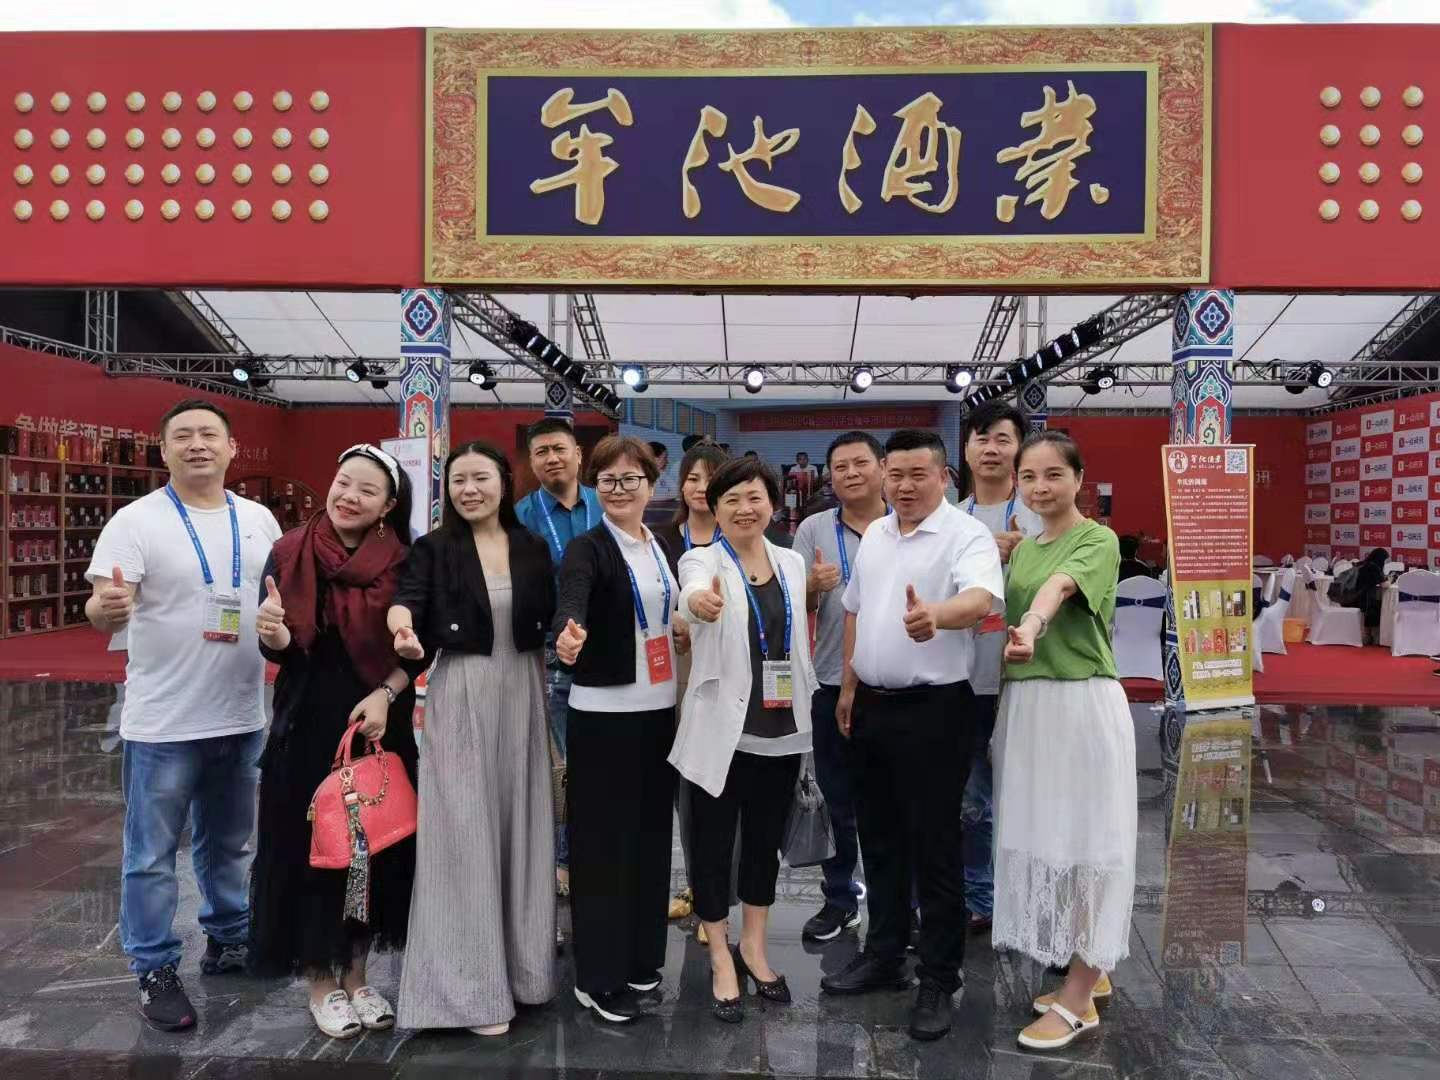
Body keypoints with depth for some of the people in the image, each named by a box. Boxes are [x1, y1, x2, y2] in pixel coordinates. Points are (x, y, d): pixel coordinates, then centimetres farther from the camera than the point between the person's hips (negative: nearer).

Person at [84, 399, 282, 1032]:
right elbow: (102, 611, -17)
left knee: (229, 843, 20)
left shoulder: (259, 519, 5)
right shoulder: (136, 522, -10)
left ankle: (228, 941, 37)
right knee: (152, 855, 5)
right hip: (162, 723, -5)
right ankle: (155, 971, 20)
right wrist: (106, 608, -39)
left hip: (243, 717, 5)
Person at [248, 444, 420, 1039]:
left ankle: (355, 975, 29)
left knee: (374, 847, 10)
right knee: (310, 848, 6)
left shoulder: (401, 562, -5)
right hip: (307, 723, -1)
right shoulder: (291, 553, -6)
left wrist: (385, 694, -14)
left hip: (379, 724, 1)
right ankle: (321, 983, 25)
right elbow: (282, 650, -4)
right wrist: (272, 633, -25)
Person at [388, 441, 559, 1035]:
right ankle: (470, 984, 8)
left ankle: (520, 963, 26)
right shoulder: (433, 548, -3)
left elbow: (550, 623, 9)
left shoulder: (533, 547, 6)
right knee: (464, 832, -2)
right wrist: (404, 628, -42)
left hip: (522, 693, 3)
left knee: (519, 824, 10)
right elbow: (406, 599, -20)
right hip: (460, 697, -3)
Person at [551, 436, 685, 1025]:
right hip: (604, 712, -7)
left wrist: (682, 629, 5)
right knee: (603, 839, 0)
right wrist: (570, 631, -55)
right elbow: (572, 600, -34)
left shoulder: (661, 543, 9)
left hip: (658, 707, 7)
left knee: (650, 832, 15)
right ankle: (597, 977, 13)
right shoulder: (588, 549, -12)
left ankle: (640, 957, 30)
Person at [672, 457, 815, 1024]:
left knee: (766, 839, 15)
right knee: (714, 842, 5)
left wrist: (806, 707, 13)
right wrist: (700, 601, -58)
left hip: (781, 726, 5)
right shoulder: (703, 559, -9)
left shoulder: (793, 562, 7)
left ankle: (754, 947, 32)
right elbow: (692, 593, -34)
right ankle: (721, 958, 22)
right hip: (722, 726, -4)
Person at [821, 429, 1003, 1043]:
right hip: (873, 705, 7)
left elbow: (981, 597, -33)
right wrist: (848, 687, 15)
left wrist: (936, 615, -54)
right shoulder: (874, 535, 10)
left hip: (934, 709, -7)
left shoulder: (967, 535, -13)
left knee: (934, 845, 2)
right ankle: (883, 956, 33)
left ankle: (939, 981, 17)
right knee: (879, 837, 17)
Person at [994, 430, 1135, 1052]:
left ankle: (1080, 1000, 8)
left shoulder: (1099, 540, -9)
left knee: (1083, 837, -2)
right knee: (1043, 835, 12)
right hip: (1025, 704, 7)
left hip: (1082, 703, -7)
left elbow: (1060, 587, -31)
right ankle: (1088, 972, 28)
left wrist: (1031, 628, -49)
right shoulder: (1022, 548, 14)